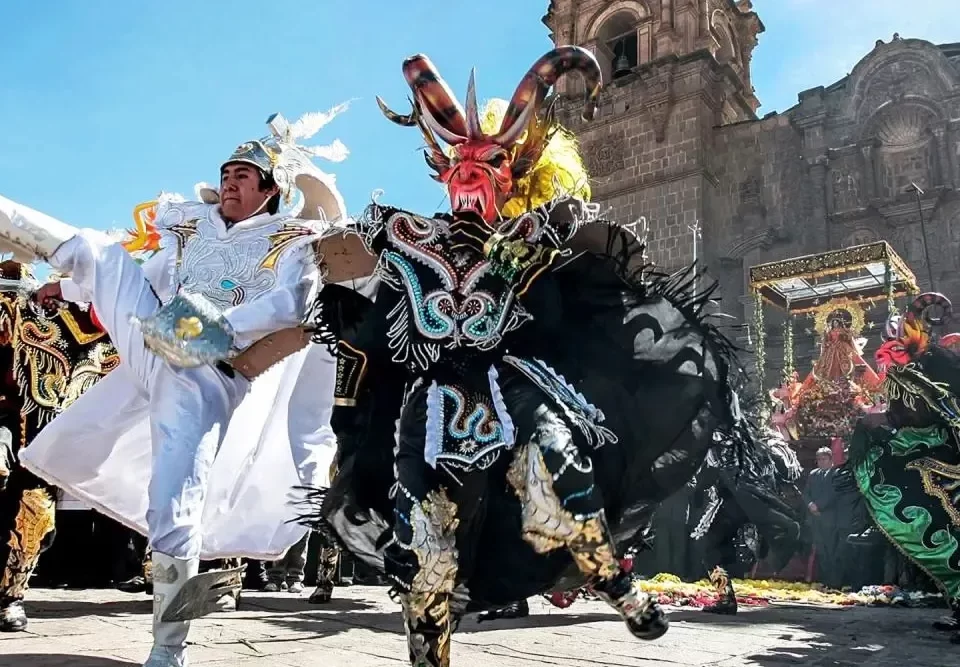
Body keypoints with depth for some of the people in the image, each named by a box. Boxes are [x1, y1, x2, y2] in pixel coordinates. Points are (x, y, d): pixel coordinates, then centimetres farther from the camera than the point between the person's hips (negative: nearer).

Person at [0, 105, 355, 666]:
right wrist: (73, 288, 31)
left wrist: (224, 326, -31)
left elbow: (291, 303, -21)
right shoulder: (195, 224, 16)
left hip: (201, 375, -6)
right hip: (147, 332, 6)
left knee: (174, 502, -12)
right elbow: (150, 276, 26)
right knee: (94, 250, 5)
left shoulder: (291, 242, -3)